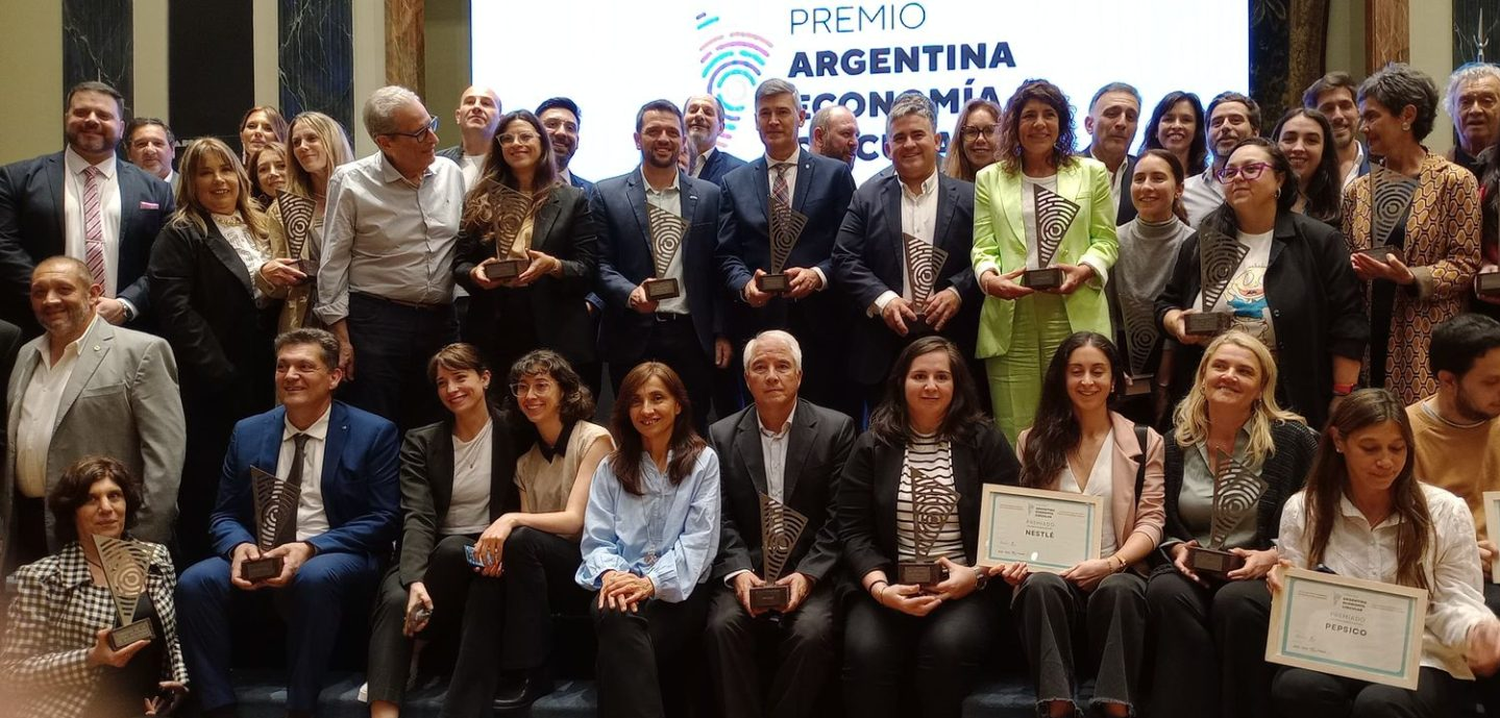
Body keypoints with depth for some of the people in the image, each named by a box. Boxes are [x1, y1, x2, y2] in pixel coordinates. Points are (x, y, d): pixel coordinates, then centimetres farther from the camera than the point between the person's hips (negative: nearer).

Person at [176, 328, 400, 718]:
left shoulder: (374, 433, 1)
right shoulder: (248, 432, 13)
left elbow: (384, 519, -5)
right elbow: (225, 514, 14)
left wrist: (310, 547, -19)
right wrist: (240, 546, -12)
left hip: (335, 559, -4)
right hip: (257, 560, 4)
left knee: (315, 578, -37)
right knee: (195, 582, -24)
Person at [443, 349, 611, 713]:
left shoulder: (593, 439, -5)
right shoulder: (526, 458, 13)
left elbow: (575, 519, -15)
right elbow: (527, 523, 5)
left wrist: (512, 520, -29)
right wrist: (497, 537, -18)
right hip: (543, 570, 5)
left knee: (522, 541, -30)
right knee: (490, 573, -27)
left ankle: (529, 673, -19)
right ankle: (463, 706, -30)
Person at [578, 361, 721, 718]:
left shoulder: (703, 461, 8)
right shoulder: (611, 467, 16)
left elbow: (698, 539, -3)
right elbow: (596, 539, 8)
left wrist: (653, 582, -19)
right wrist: (610, 573, -17)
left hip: (677, 591, -2)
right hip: (621, 585, 2)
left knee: (620, 649, -34)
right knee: (617, 617, -36)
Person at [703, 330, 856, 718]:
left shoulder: (835, 429, 2)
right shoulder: (722, 435, 8)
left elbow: (838, 519, -3)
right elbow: (722, 518, 3)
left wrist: (807, 575, -15)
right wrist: (739, 572, -14)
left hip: (810, 573, -1)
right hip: (747, 570, 2)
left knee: (812, 632, -28)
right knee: (723, 625, -26)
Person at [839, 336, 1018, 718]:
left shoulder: (984, 440, 7)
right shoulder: (872, 445, 9)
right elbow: (854, 532, 4)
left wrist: (977, 575, -13)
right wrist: (880, 588, -14)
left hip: (967, 588, 0)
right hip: (892, 587, 1)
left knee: (948, 647, -33)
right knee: (866, 651, -30)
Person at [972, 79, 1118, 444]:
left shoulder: (1092, 173, 15)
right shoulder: (989, 179, 16)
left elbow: (1106, 239, 11)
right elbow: (982, 245, 10)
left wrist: (1086, 269, -9)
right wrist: (989, 277, -11)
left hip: (1075, 317, 0)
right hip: (1010, 319, 0)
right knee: (1014, 429, -2)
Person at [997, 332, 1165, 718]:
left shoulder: (1144, 441, 11)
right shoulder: (1034, 441, 14)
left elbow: (1151, 521, 3)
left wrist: (1111, 563, -15)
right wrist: (1016, 556, -13)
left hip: (1117, 574, -1)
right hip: (1051, 572, 1)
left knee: (1119, 590, -37)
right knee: (1040, 587, -35)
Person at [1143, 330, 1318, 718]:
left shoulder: (1291, 439, 2)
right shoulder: (1176, 442, 10)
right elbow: (1161, 522, 18)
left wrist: (1271, 556, -13)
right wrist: (1177, 548, -3)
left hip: (1264, 572, -2)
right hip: (1192, 569, 2)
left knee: (1236, 602, -36)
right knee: (1167, 594, -33)